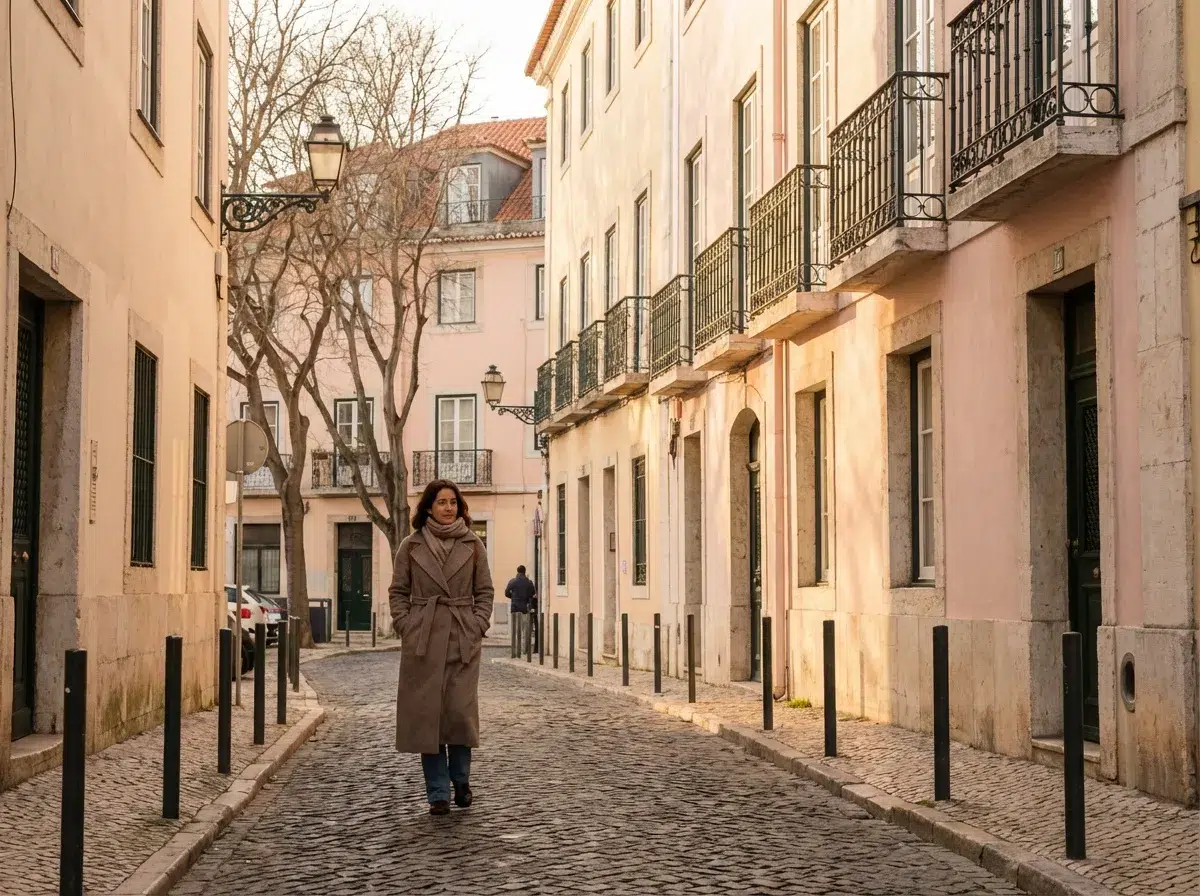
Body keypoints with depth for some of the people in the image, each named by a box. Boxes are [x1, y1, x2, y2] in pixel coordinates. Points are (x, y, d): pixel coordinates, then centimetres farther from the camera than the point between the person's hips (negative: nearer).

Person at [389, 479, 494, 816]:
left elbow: (485, 592, 10)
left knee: (461, 710, -6)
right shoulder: (411, 546, 6)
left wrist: (478, 626, -2)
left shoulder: (473, 545, 8)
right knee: (426, 714, -1)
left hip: (463, 639, 0)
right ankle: (438, 794, 8)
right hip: (422, 640, 0)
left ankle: (461, 781, 18)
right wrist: (405, 627, -3)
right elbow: (398, 592, 9)